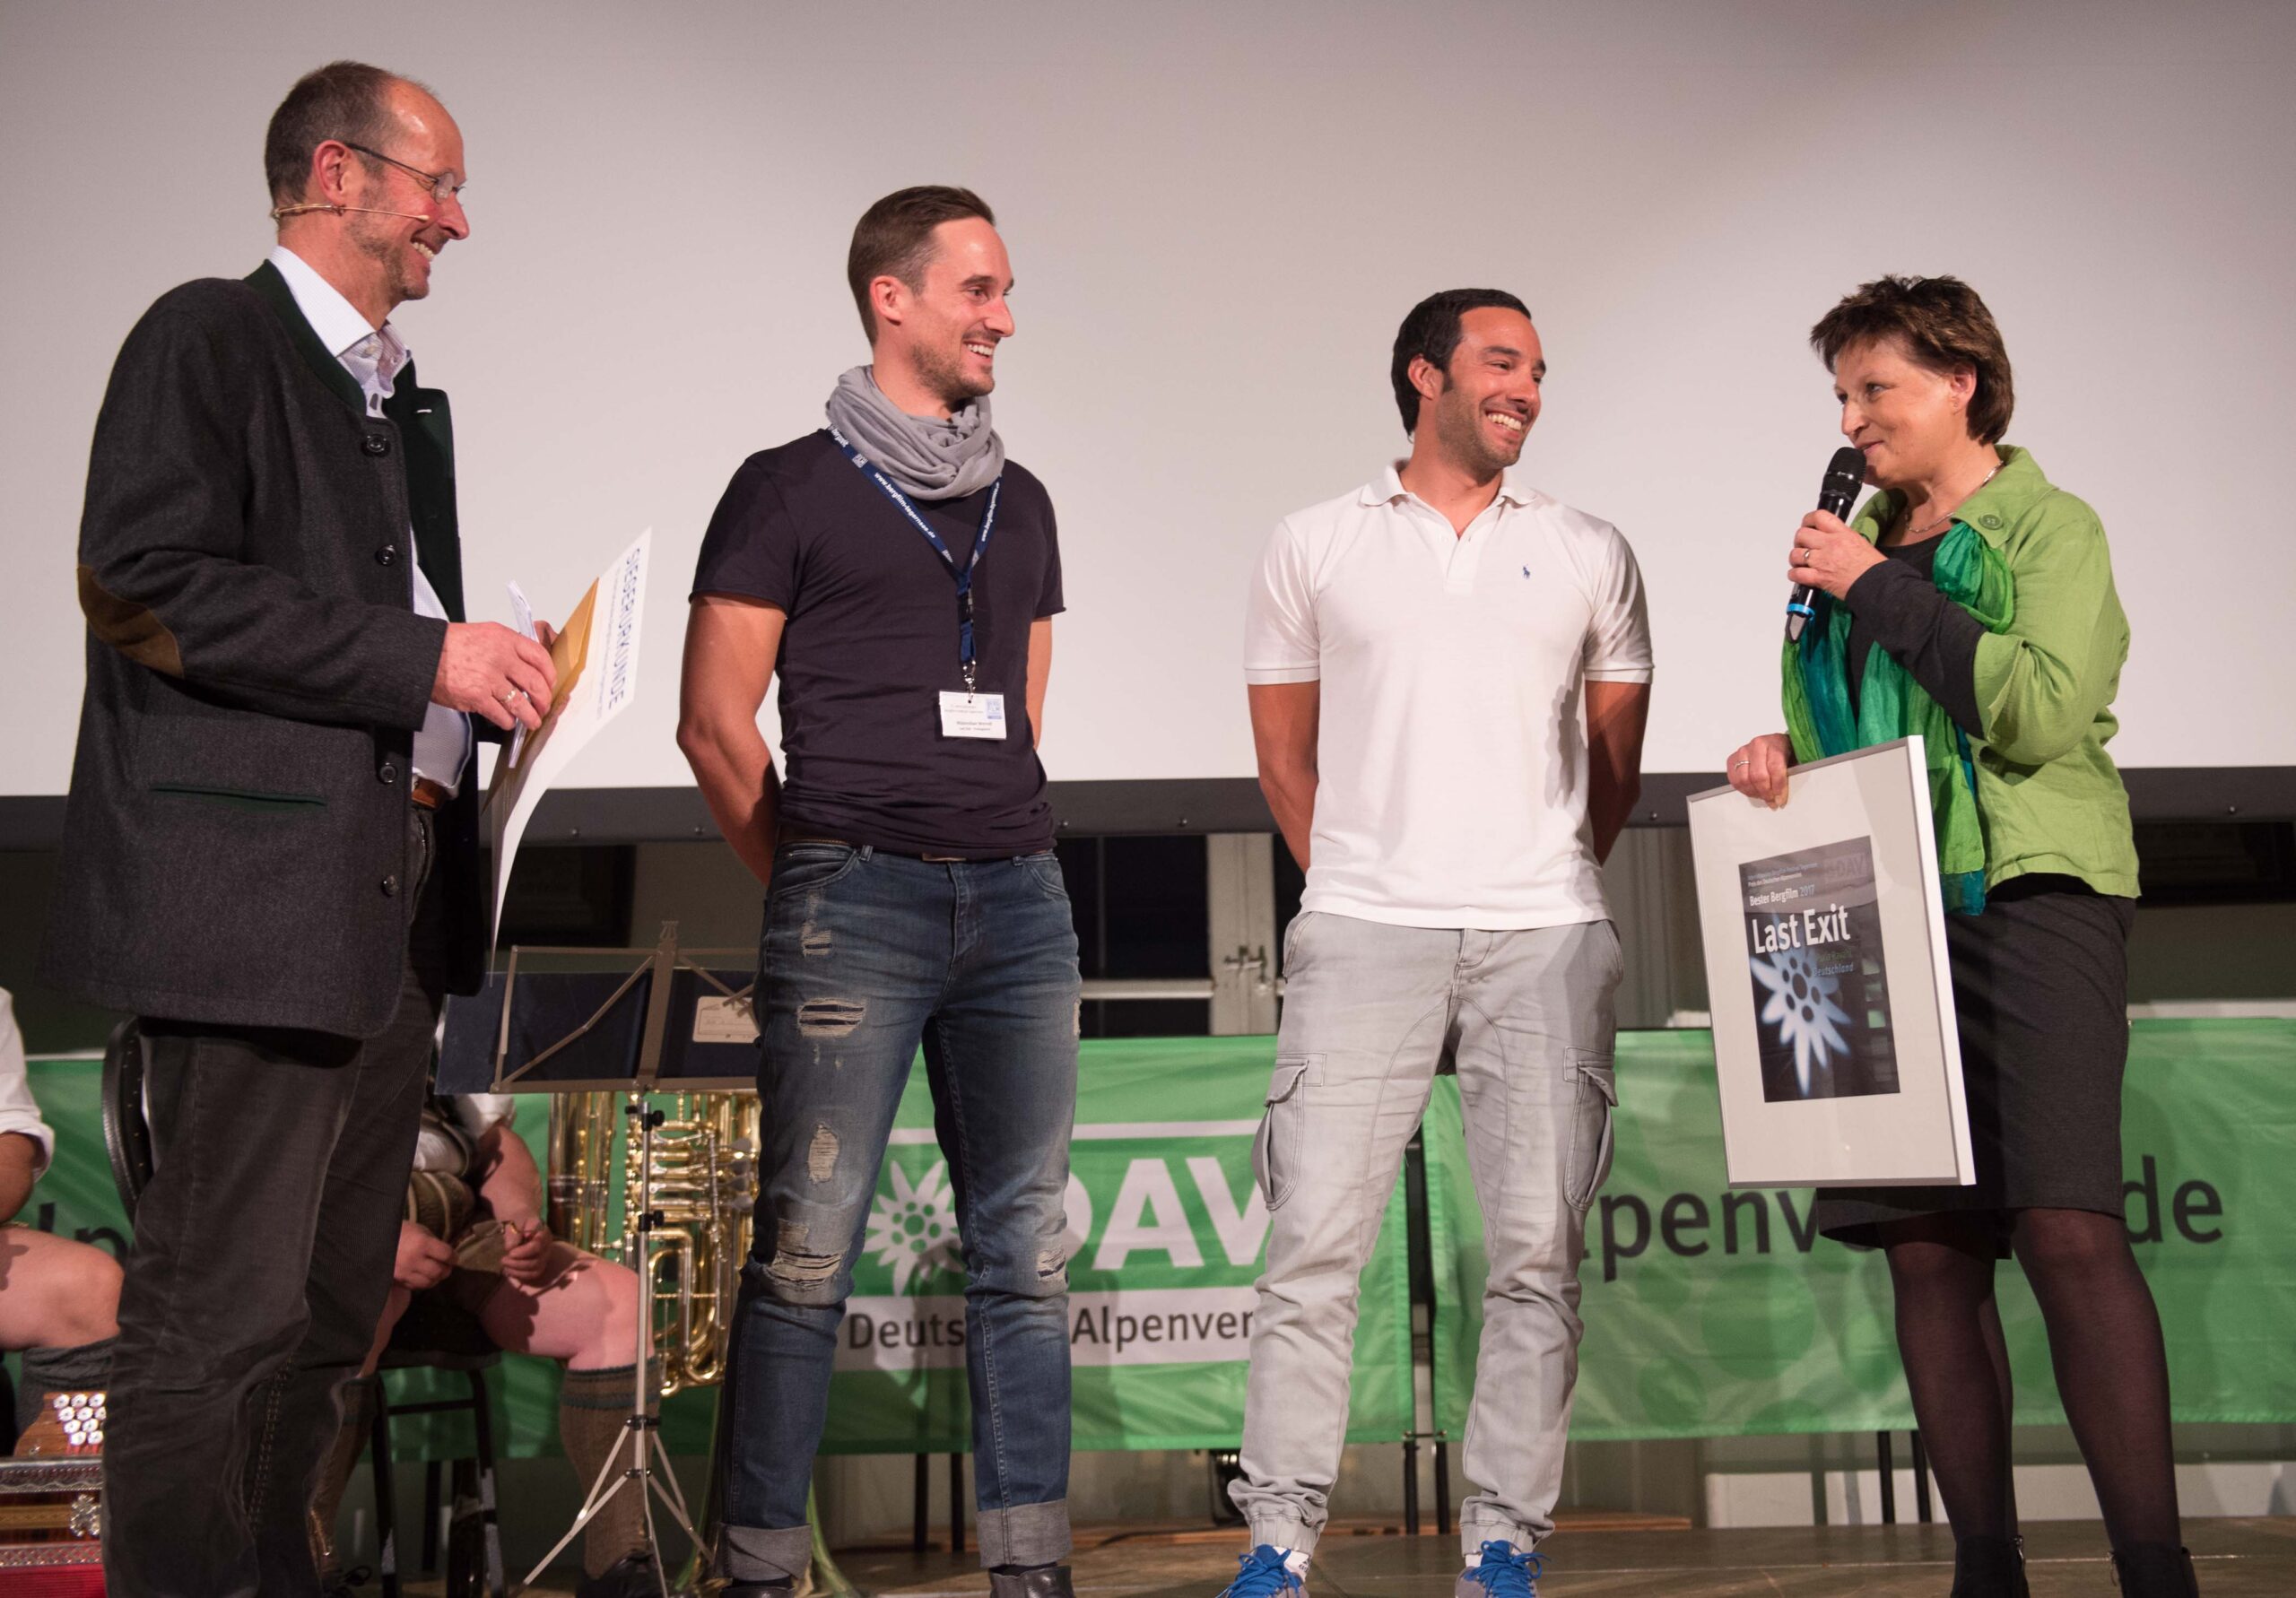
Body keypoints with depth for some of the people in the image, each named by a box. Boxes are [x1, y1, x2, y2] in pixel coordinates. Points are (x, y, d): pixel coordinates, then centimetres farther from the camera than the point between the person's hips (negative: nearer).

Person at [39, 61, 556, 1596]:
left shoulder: (400, 393, 23)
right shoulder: (208, 338, -3)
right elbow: (149, 585, -15)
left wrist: (489, 677, 7)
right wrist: (425, 658, -16)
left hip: (396, 894, 9)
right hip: (259, 889, -9)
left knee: (334, 1300, 14)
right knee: (221, 1310, -5)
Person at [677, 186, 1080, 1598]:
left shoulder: (1021, 504, 19)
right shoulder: (790, 490, 3)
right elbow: (717, 721, 1)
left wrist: (1008, 863, 15)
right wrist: (812, 885, 4)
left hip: (1018, 900, 5)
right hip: (854, 900, -5)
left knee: (1027, 1253, 5)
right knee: (808, 1252, -4)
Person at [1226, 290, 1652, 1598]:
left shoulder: (1590, 555, 13)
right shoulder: (1315, 548, 10)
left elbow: (1617, 766, 18)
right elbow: (1287, 759, 14)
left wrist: (1547, 890, 13)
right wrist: (1356, 888, 10)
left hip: (1545, 939, 2)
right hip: (1364, 935, -1)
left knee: (1539, 1251, 1)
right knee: (1316, 1241, -4)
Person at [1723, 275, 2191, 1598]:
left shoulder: (2053, 527, 2)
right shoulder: (1858, 543, 19)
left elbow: (2043, 712, -15)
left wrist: (1881, 589, -11)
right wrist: (1782, 755, 3)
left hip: (2030, 899, -5)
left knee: (2067, 1226, -16)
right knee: (1925, 1243, 2)